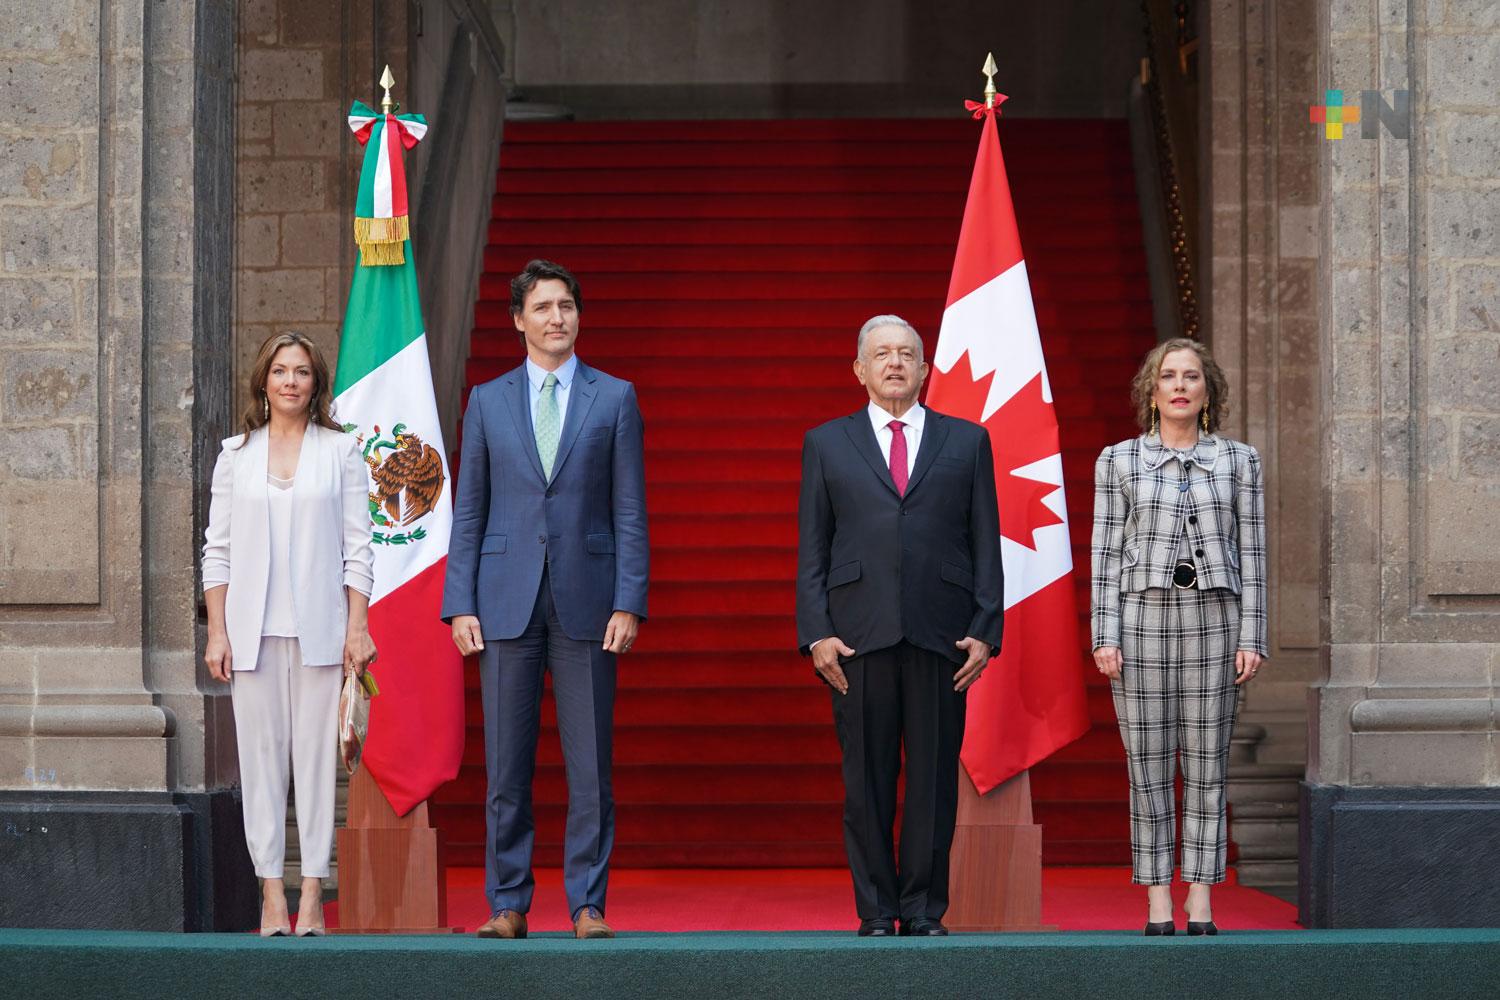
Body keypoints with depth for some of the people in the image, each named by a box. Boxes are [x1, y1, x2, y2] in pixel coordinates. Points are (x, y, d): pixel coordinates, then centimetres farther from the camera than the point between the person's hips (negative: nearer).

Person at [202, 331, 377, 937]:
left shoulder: (340, 451, 7)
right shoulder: (237, 454, 10)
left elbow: (357, 547, 4)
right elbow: (217, 548, 9)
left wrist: (358, 627, -3)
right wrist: (217, 632, 1)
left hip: (319, 629, -1)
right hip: (253, 628, 1)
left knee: (317, 753, -2)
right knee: (261, 755, 0)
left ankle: (312, 892, 1)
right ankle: (271, 893, 4)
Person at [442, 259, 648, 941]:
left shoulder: (614, 399, 7)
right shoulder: (488, 402, 10)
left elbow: (630, 510, 4)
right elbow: (469, 510, 9)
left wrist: (629, 602, -5)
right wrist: (459, 604, 0)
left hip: (586, 598, -1)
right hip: (506, 601, 1)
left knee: (590, 764, 1)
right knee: (506, 763, 2)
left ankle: (588, 905, 7)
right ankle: (508, 904, 10)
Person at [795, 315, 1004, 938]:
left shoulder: (966, 442, 13)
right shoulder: (827, 444, 13)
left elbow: (986, 545, 9)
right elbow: (811, 550, 9)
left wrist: (986, 630, 0)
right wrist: (816, 633, -3)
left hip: (940, 633, 0)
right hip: (859, 633, 0)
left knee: (935, 776, 0)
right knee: (866, 778, 1)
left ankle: (924, 909, 8)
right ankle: (875, 911, 9)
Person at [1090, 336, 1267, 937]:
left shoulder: (1238, 460, 8)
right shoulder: (1118, 461, 7)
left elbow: (1250, 552, 6)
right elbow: (1107, 552, 4)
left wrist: (1251, 638, -1)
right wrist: (1105, 637, -4)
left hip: (1213, 619, 1)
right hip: (1142, 618, 0)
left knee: (1207, 769, 1)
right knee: (1148, 770, 0)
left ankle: (1200, 907, 6)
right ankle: (1157, 906, 5)